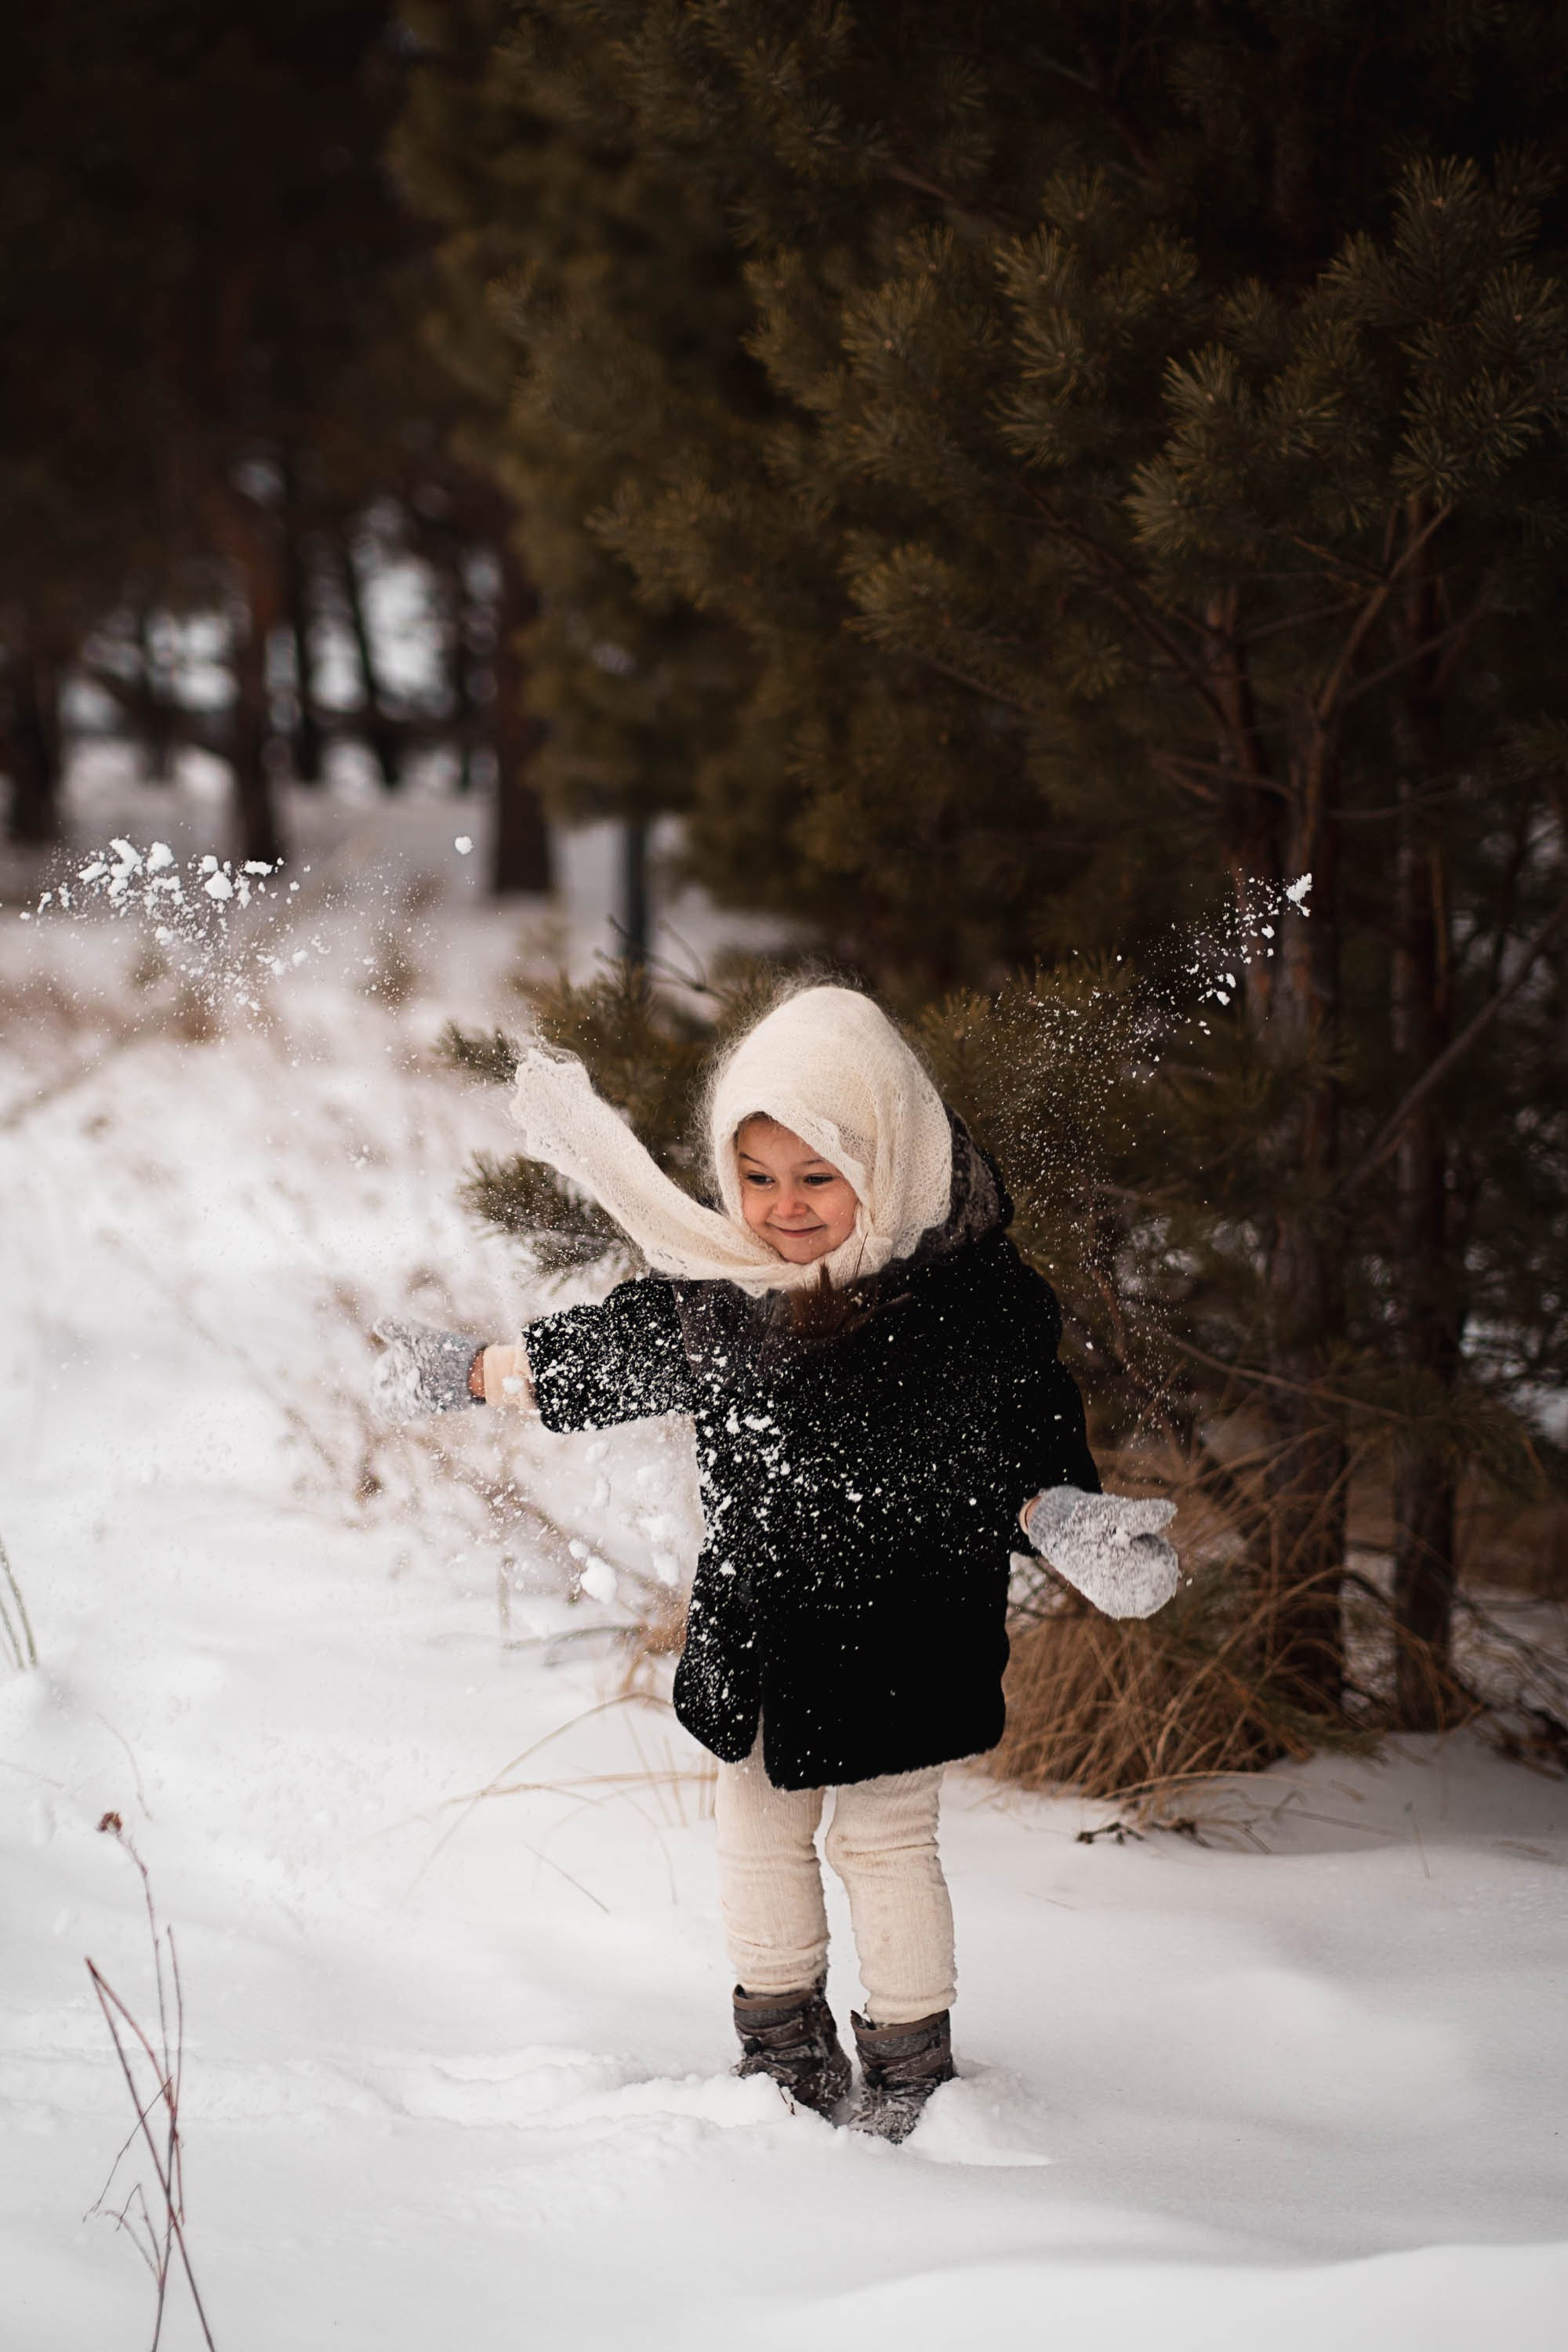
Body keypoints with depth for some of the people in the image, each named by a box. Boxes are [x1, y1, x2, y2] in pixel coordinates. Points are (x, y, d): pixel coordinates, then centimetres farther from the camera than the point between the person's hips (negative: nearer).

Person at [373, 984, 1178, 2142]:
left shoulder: (972, 1294, -21)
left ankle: (911, 2073, 22)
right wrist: (468, 1371, 14)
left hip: (900, 1632, -5)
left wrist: (1074, 1523, -26)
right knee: (760, 1832, 17)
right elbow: (604, 1355, 8)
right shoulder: (715, 1286, -8)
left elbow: (1032, 1435, -9)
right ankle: (787, 2056, 34)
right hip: (754, 1626, 5)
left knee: (887, 1841, 6)